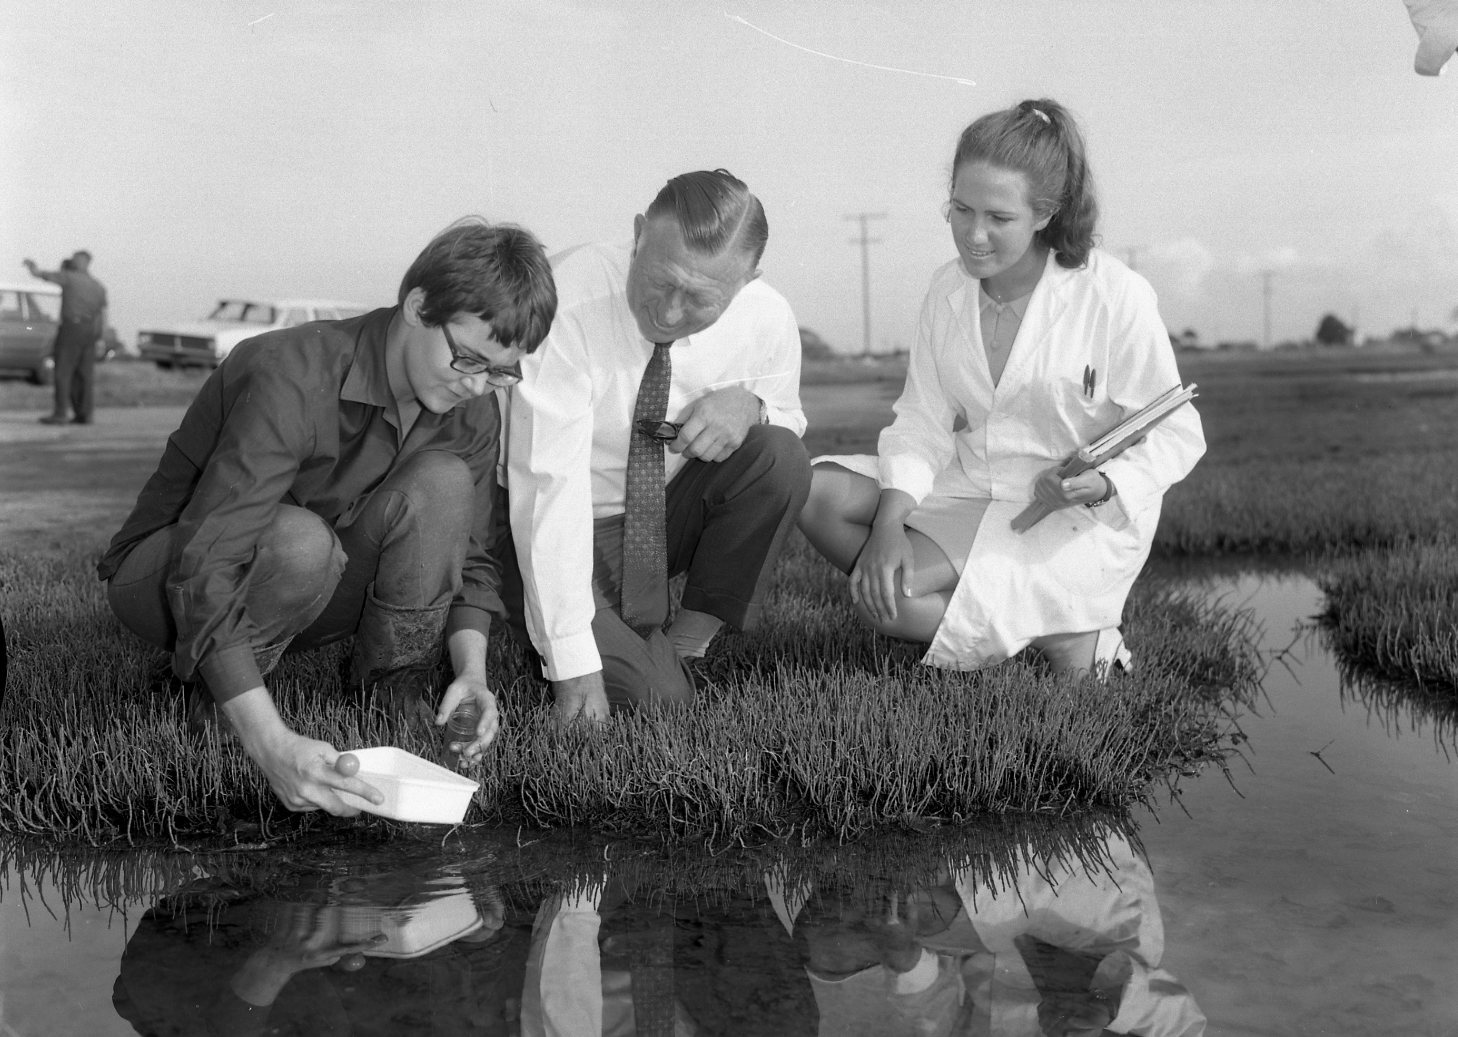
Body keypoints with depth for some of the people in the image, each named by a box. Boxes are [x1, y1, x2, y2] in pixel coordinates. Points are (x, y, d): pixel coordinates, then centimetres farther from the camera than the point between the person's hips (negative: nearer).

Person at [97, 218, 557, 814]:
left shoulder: (469, 409, -11)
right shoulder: (291, 378, -33)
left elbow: (471, 557, -4)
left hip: (307, 588, 6)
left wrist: (472, 667, -25)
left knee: (442, 483, -20)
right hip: (163, 577, -5)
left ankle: (391, 690, -9)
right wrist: (269, 740, -48)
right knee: (299, 542, -39)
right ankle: (197, 694, -12)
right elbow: (204, 568, -40)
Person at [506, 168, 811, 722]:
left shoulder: (767, 320, -13)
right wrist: (573, 664, -32)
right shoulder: (567, 302, -28)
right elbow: (548, 484, -30)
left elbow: (787, 423, 7)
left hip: (671, 517, 4)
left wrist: (751, 404, -21)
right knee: (649, 694, -26)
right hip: (556, 535, -4)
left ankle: (686, 645, -7)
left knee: (779, 456, -24)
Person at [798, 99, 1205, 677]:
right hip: (966, 494, 7)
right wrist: (889, 520, -20)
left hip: (1075, 522, -6)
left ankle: (1076, 642, -5)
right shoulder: (947, 290, 1)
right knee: (818, 494, -14)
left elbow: (1175, 434, -9)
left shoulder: (1117, 297, -15)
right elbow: (924, 422, -2)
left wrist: (1104, 484, -29)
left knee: (882, 599, -23)